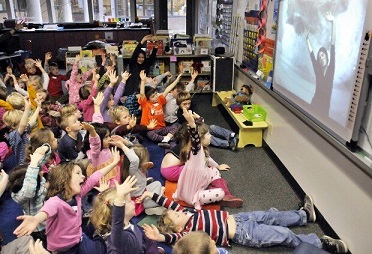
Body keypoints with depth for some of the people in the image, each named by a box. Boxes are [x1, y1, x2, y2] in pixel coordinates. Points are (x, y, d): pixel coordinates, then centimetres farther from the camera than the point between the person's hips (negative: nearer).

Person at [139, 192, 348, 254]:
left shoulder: (187, 215, 0)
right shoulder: (189, 230, -22)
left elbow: (170, 202, 2)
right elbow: (176, 237, -42)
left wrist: (150, 194, -5)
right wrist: (161, 237, -60)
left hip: (234, 219, 7)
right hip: (241, 233, -7)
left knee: (272, 216, 16)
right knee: (284, 235, -5)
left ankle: (305, 215, 37)